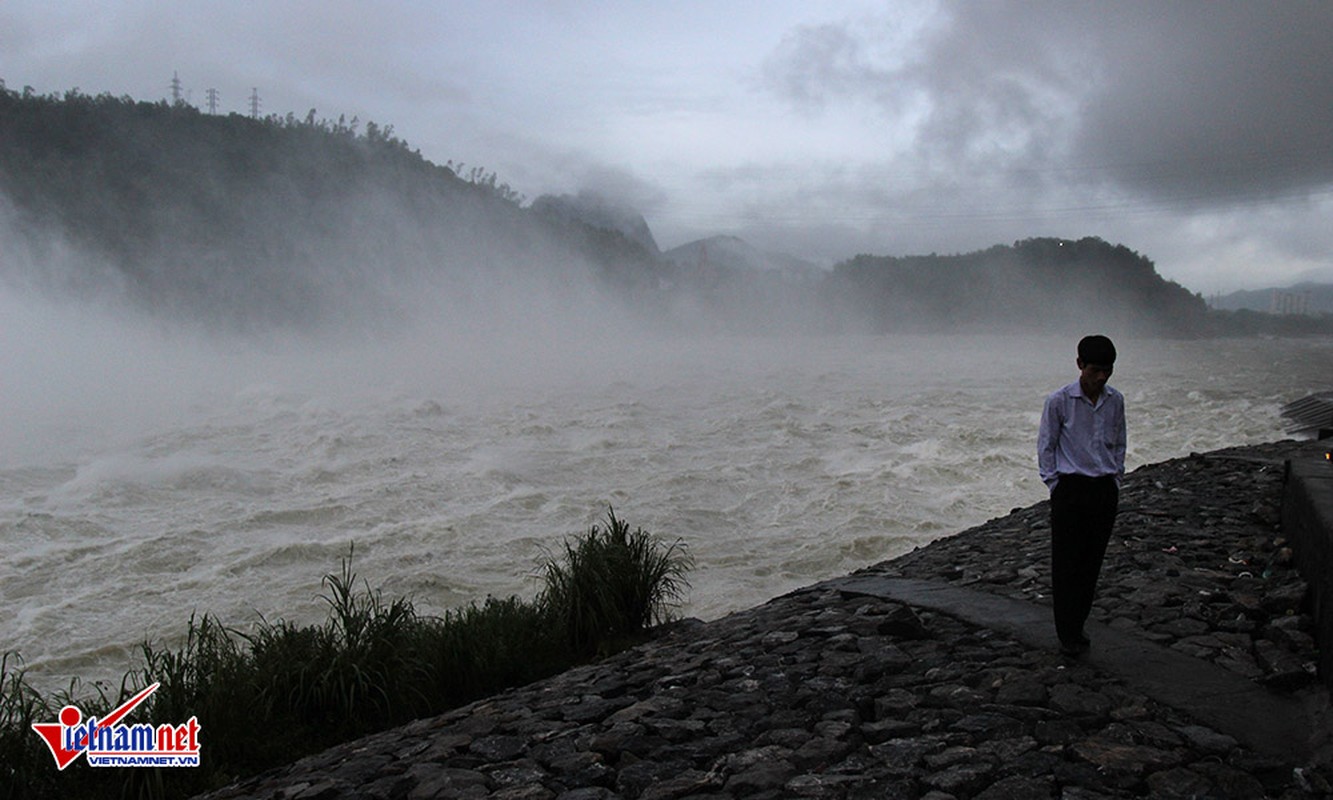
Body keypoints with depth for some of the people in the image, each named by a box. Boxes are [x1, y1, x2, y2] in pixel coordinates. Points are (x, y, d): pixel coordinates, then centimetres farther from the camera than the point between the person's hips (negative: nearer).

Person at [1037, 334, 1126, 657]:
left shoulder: (1115, 400, 5)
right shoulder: (1059, 400, -8)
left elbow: (1119, 444, 17)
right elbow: (1045, 446, -1)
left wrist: (1115, 481, 10)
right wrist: (1054, 486, -4)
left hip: (1105, 490, 4)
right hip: (1071, 489, -4)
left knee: (1092, 562, 8)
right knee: (1066, 563, -2)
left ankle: (1077, 627, 21)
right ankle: (1067, 634, 7)